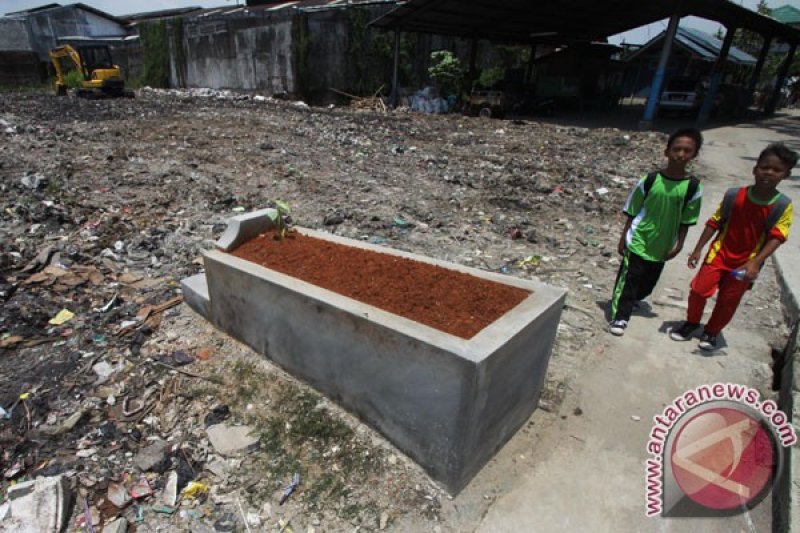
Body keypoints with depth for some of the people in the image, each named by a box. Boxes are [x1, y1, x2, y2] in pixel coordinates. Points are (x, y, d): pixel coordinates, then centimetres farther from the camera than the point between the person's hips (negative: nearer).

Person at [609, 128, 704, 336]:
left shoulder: (693, 186, -7)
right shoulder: (650, 179, -10)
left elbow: (686, 220, 1)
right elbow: (632, 212, -4)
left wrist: (679, 244, -1)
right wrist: (623, 237, -3)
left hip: (662, 246, 3)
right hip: (638, 240, -3)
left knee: (648, 283, 17)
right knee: (628, 279, -4)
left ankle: (630, 301, 44)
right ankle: (619, 316, 6)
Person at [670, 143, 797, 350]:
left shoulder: (783, 206, -11)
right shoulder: (734, 195, -10)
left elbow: (776, 237, -14)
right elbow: (714, 222, -3)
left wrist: (755, 263, -27)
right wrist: (698, 249, -4)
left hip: (745, 263, 0)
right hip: (719, 254, 0)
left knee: (728, 302, 9)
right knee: (699, 290, -2)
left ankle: (712, 332, 32)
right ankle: (691, 323, 24)